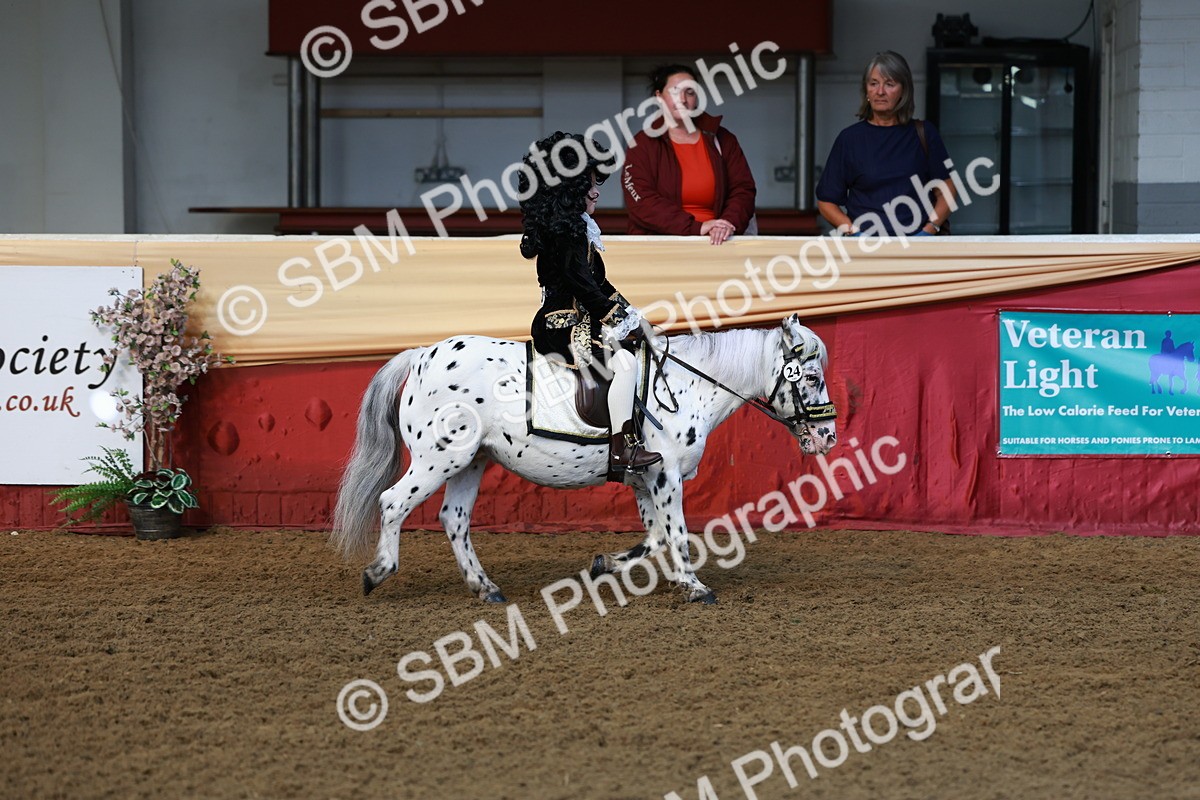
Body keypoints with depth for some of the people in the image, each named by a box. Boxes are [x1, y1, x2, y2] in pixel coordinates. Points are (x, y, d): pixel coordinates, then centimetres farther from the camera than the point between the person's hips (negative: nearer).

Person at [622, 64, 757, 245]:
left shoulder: (721, 140, 15)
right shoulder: (643, 144, 5)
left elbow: (743, 189, 9)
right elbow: (641, 202, -8)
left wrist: (729, 223, -13)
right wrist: (696, 227, -17)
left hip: (715, 244, 2)